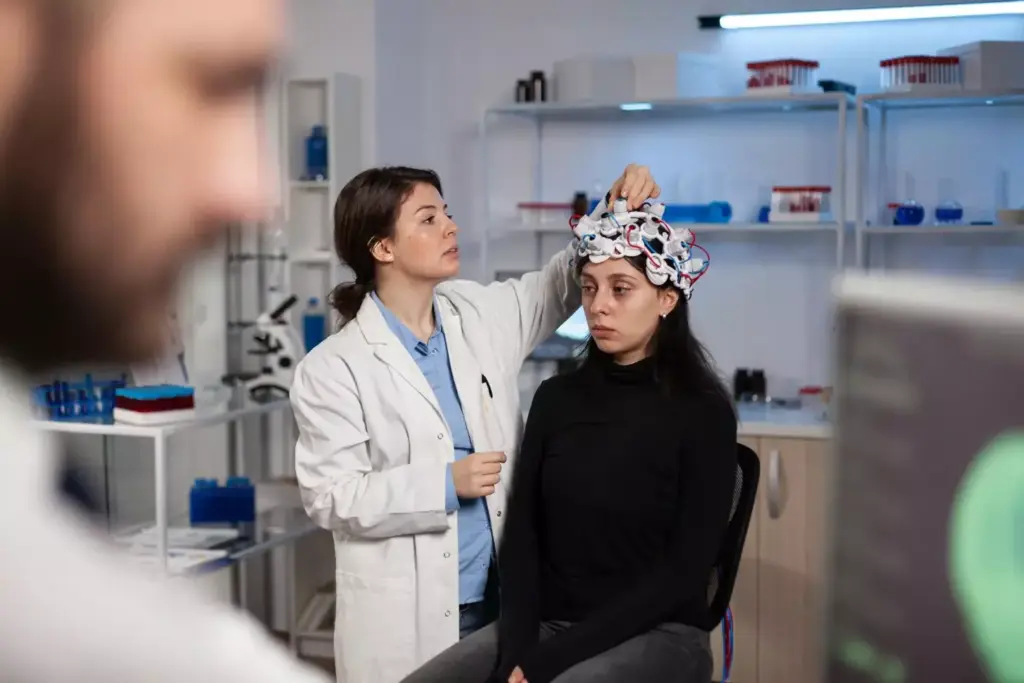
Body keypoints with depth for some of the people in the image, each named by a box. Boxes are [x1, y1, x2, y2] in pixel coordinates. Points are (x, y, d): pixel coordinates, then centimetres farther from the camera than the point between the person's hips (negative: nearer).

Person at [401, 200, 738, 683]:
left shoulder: (703, 412, -5)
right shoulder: (555, 398, 9)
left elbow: (684, 571, -10)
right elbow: (521, 535, 5)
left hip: (657, 635, -4)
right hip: (547, 623, 4)